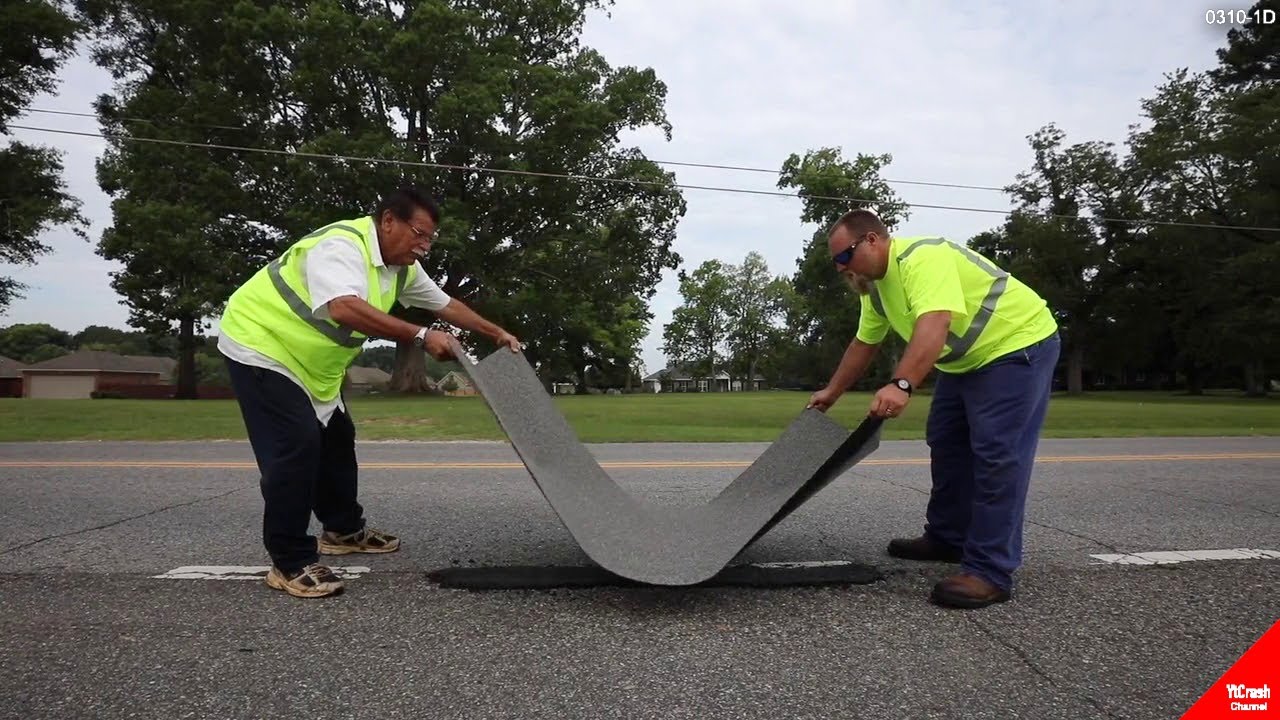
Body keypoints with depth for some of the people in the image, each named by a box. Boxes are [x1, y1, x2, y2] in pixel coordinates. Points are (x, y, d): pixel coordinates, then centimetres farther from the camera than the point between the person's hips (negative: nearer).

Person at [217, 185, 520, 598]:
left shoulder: (401, 267, 0)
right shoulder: (340, 245, -28)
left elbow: (447, 305, 12)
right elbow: (346, 308, -46)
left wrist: (498, 334, 11)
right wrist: (421, 337, -47)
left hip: (309, 362, 10)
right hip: (260, 346, -10)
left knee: (336, 440, 15)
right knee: (296, 447, -17)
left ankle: (343, 530, 32)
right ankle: (291, 563, -7)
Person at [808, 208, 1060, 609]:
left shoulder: (923, 258, -28)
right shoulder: (875, 283, 4)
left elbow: (933, 325, -43)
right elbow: (864, 344, 15)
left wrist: (902, 385, -56)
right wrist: (832, 393, 19)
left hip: (1017, 346, -10)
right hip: (966, 361, 10)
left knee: (995, 456, -15)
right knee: (946, 445, 15)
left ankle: (990, 572, -12)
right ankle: (948, 538, 28)